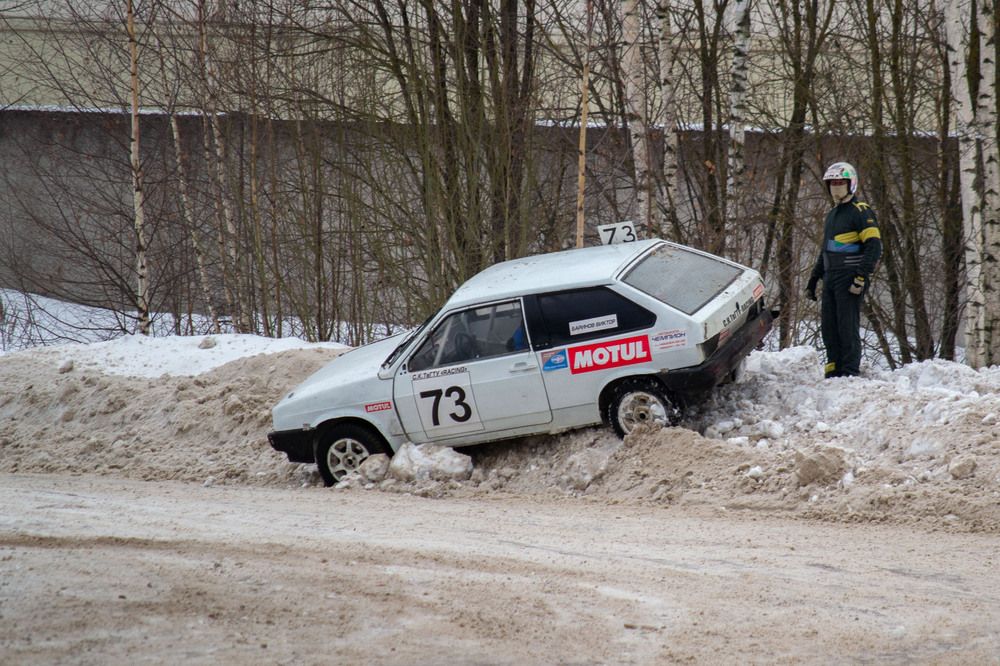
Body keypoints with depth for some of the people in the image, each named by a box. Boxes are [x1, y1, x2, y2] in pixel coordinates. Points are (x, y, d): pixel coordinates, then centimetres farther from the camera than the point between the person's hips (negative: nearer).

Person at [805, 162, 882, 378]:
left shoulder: (861, 212, -6)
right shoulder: (832, 214, 22)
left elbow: (874, 247, -14)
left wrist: (861, 278, -21)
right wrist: (813, 278, 24)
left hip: (850, 279, -8)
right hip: (831, 279, 8)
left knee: (848, 328, -9)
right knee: (829, 329, 5)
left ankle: (850, 374, -8)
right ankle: (833, 373, 10)